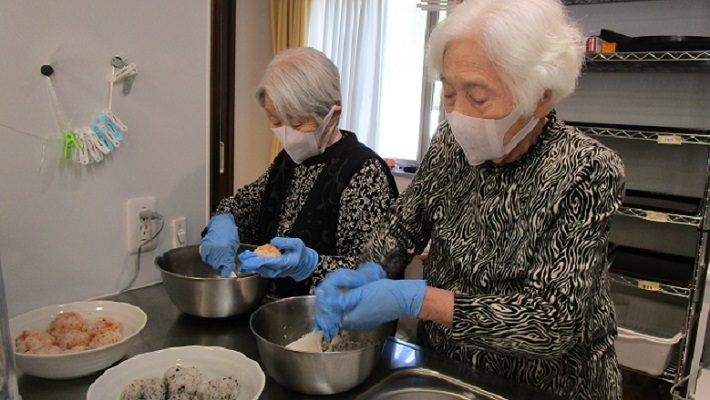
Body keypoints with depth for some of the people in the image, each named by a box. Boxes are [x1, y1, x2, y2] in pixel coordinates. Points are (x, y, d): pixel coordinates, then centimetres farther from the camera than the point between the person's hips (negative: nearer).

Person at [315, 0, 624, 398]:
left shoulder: (589, 173, -20)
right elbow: (404, 227, 2)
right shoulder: (451, 142, -8)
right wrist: (369, 274, -19)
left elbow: (556, 319, -24)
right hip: (440, 365, 3)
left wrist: (415, 300, -32)